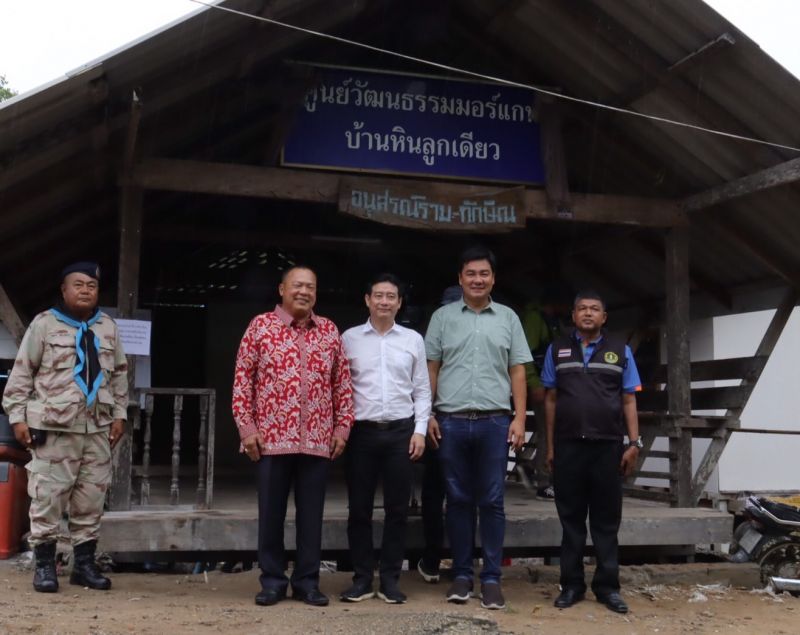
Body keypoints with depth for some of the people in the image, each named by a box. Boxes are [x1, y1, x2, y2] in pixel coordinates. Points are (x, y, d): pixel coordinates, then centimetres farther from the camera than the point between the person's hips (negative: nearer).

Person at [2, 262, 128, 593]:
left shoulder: (108, 327, 13)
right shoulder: (44, 324, 0)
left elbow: (119, 373, 18)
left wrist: (119, 414, 12)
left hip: (97, 428, 4)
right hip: (54, 426, -4)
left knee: (92, 497, 8)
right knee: (48, 495, -3)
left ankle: (84, 562, 18)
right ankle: (44, 564, 10)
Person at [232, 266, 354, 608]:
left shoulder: (329, 330, 8)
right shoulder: (261, 325, 1)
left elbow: (343, 383, 10)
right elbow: (242, 380, 0)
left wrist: (342, 427, 4)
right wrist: (246, 428, -6)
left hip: (317, 440, 2)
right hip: (271, 439, -2)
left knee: (311, 514, 8)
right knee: (271, 513, 7)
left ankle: (307, 581, 19)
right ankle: (272, 581, 20)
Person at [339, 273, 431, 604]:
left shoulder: (413, 339, 7)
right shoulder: (350, 338, 4)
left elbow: (422, 390, 8)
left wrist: (420, 430, -1)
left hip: (401, 431, 1)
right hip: (361, 431, -1)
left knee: (397, 509, 5)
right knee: (359, 509, 4)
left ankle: (390, 579, 15)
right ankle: (362, 579, 16)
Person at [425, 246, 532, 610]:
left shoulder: (508, 318, 9)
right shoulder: (443, 317, 8)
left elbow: (517, 372, 8)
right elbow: (431, 369, 8)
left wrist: (519, 419, 1)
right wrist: (428, 415, 0)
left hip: (495, 421, 0)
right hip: (452, 421, 0)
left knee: (492, 502, 3)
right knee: (458, 501, 7)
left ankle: (491, 578, 11)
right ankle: (461, 575, 16)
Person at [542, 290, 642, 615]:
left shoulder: (620, 351, 7)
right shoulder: (557, 350, 8)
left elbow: (629, 400, 7)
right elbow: (551, 399, 9)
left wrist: (634, 443, -1)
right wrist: (550, 446, 5)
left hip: (608, 445, 0)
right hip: (568, 446, 0)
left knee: (606, 519, 6)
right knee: (571, 517, 7)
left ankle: (607, 585, 14)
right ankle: (572, 584, 15)